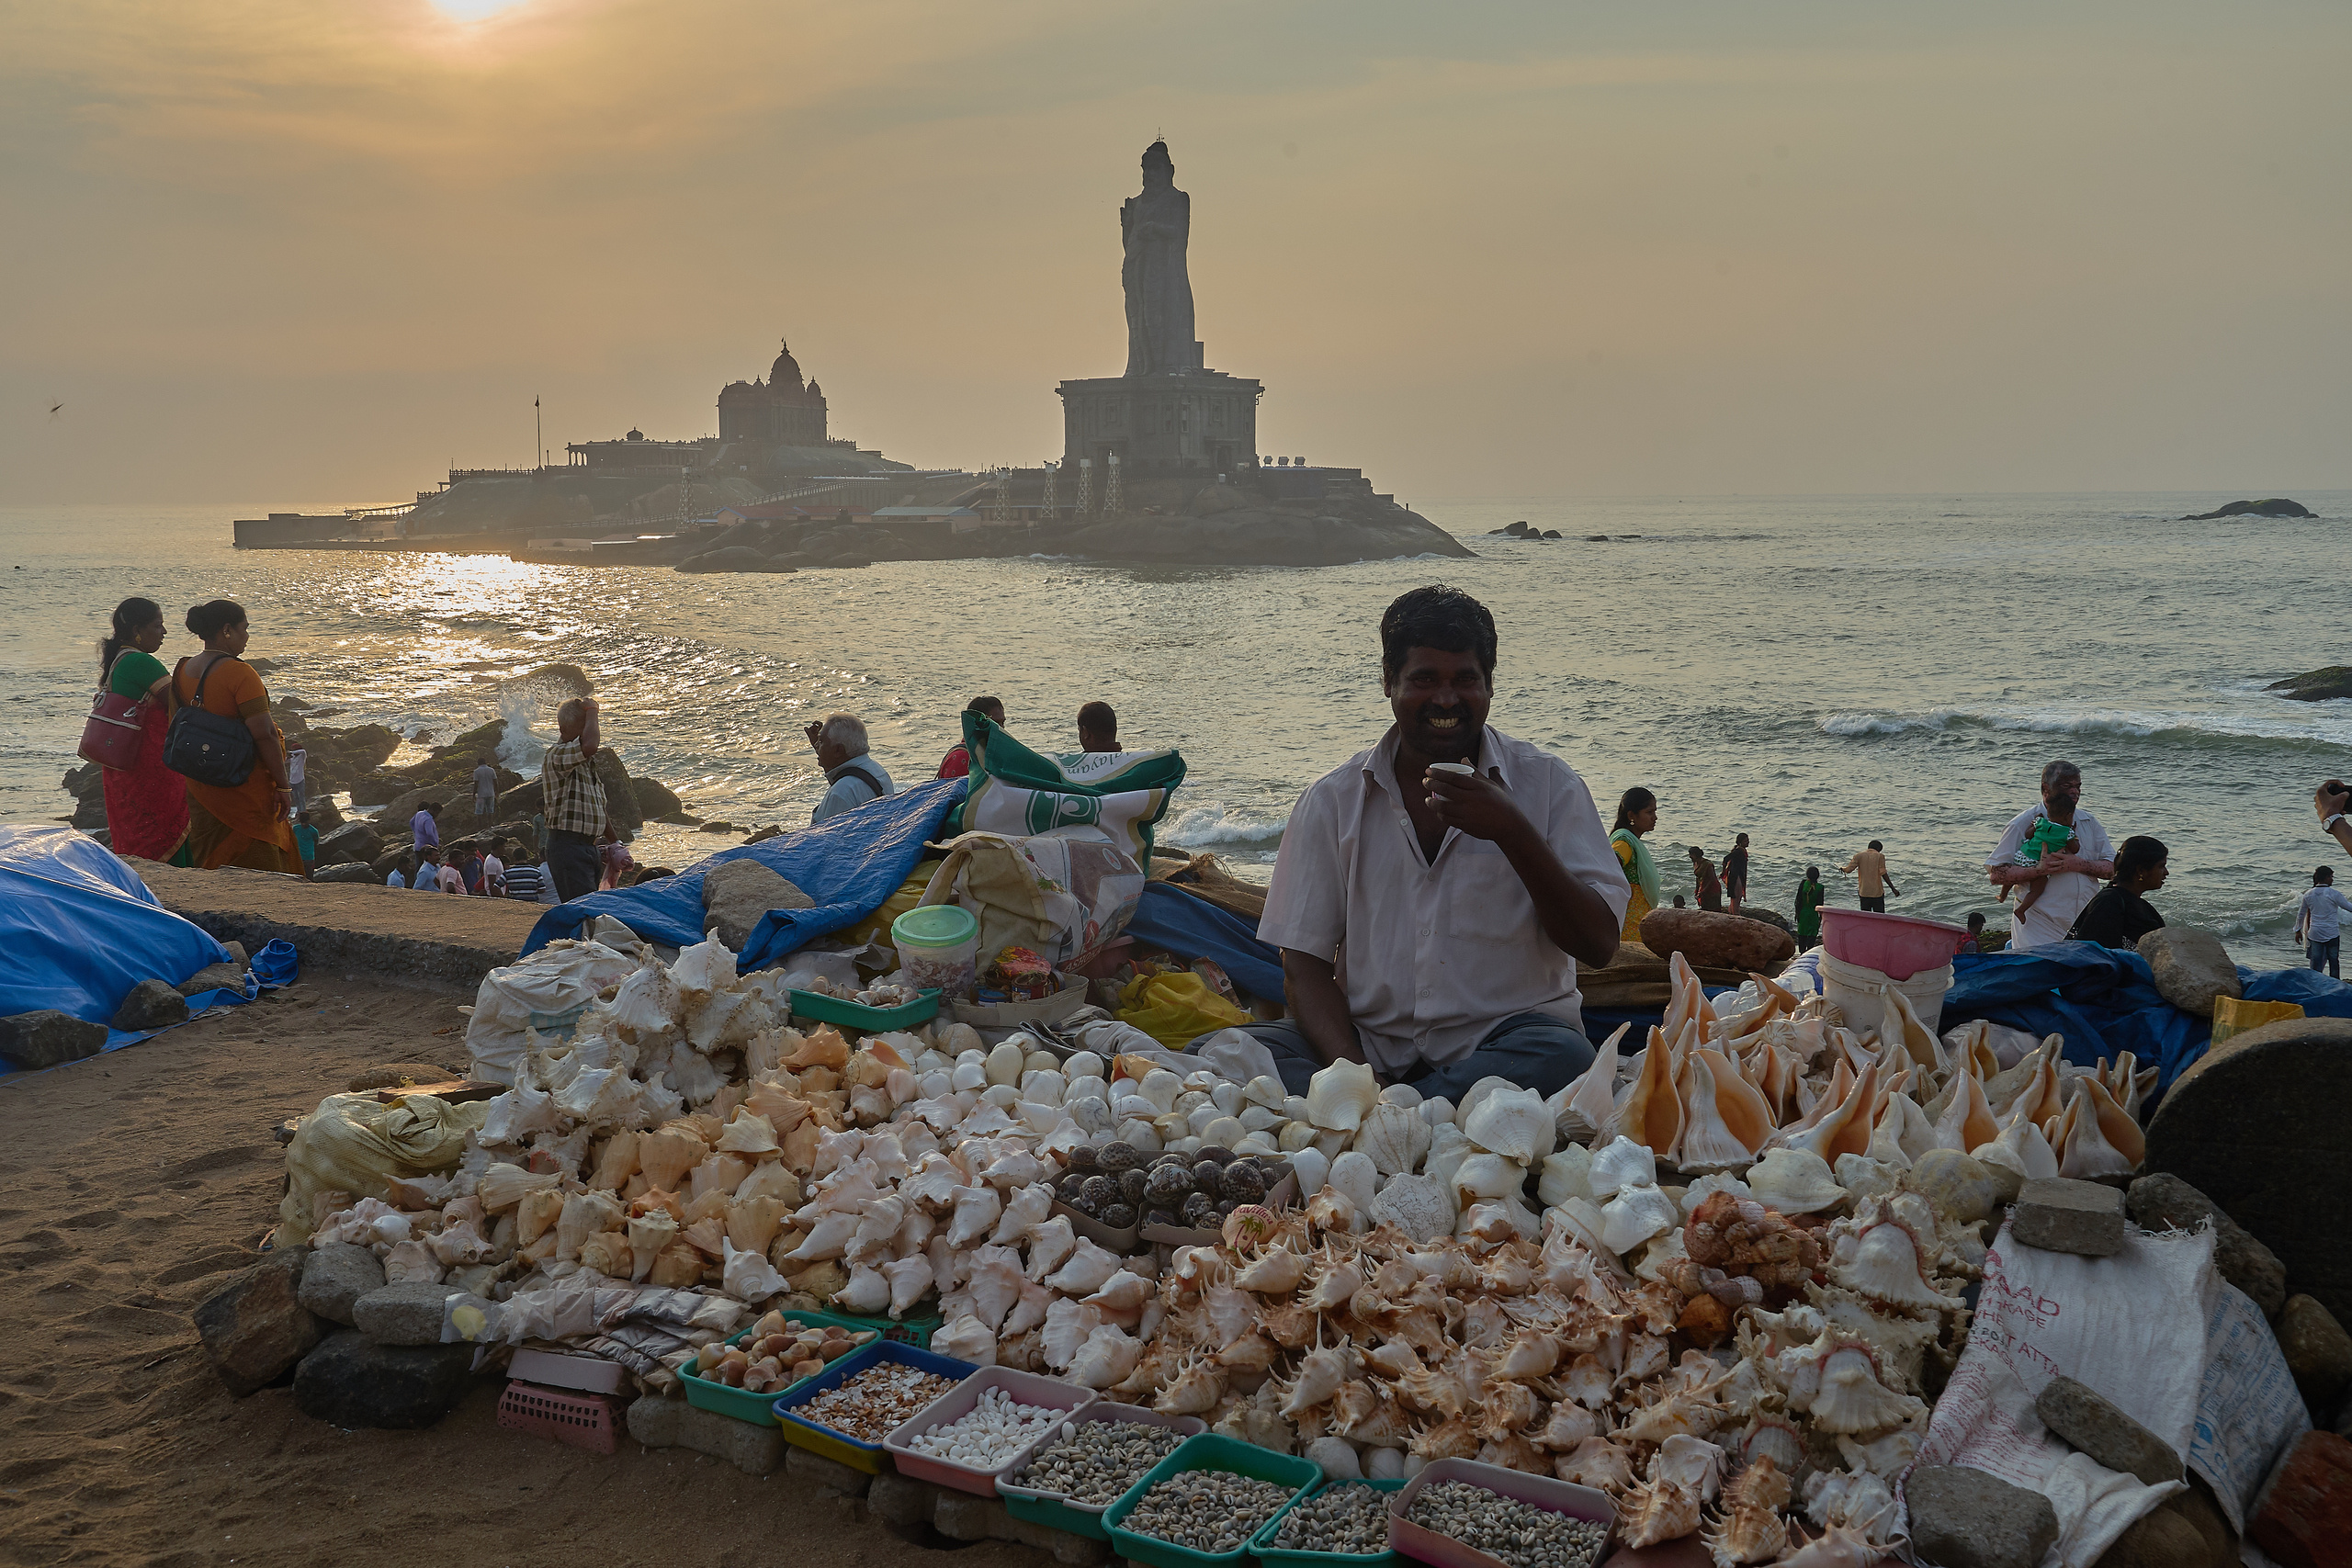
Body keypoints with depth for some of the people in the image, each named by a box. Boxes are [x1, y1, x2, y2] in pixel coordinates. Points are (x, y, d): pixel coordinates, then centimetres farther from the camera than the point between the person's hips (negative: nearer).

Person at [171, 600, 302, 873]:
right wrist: (283, 786, -15)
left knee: (209, 864, 18)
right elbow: (264, 734, -21)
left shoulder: (183, 671, 7)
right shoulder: (238, 672, -17)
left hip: (200, 786, 8)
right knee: (258, 873, 0)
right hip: (246, 787, -8)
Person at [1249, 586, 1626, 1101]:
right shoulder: (1333, 800, 7)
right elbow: (1304, 965, 3)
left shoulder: (1548, 786, 4)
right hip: (1368, 1042, 1)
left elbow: (1598, 946, -3)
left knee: (1563, 1057, -36)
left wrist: (1512, 832, -18)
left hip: (1505, 1035, 0)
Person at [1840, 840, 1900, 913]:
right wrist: (1893, 888, -8)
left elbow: (1848, 870, -3)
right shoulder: (1880, 856, -4)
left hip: (1864, 892, 2)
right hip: (1877, 892, -2)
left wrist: (1842, 868, 19)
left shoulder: (1859, 855, 2)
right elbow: (1883, 874, -11)